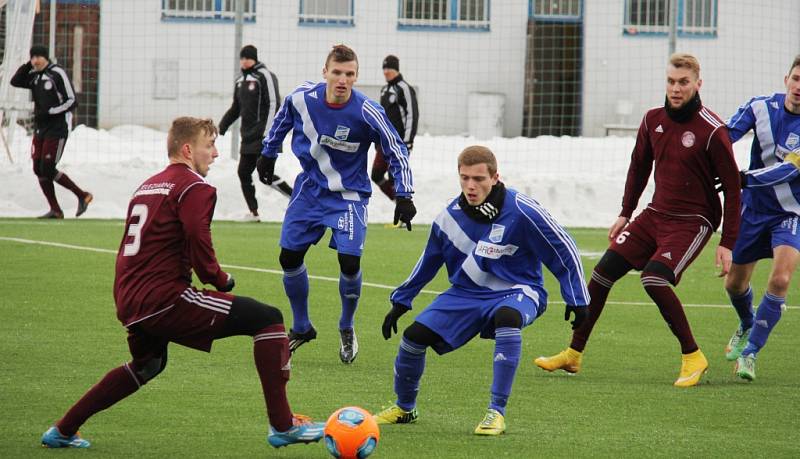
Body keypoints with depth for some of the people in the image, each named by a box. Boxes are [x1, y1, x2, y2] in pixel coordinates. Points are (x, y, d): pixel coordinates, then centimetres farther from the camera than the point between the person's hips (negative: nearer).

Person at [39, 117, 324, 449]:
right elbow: (199, 245, -17)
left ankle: (62, 431, 39)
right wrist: (220, 281, 1)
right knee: (268, 319, -8)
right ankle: (283, 425, -14)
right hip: (164, 299, -9)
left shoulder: (147, 186, 22)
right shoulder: (194, 187, -5)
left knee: (147, 365, 37)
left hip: (128, 305, 9)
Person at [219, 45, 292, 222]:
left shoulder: (265, 76, -8)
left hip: (263, 137, -8)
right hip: (248, 137, 8)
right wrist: (221, 128, 20)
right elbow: (235, 109, 26)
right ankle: (253, 212, 9)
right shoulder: (240, 81, 16)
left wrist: (268, 133, -21)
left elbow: (274, 104, -15)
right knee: (243, 173, 4)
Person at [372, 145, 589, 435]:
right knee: (415, 335, -13)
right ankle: (404, 408, 17)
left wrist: (577, 300, -8)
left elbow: (564, 251, -9)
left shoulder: (522, 212, -19)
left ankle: (497, 412, -33)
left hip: (517, 292, -4)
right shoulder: (450, 216, -5)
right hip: (466, 294, 4)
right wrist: (400, 302, 18)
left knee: (506, 316, -41)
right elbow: (428, 262, 14)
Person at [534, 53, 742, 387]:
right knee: (602, 273, 0)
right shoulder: (653, 120, 2)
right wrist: (625, 213, 19)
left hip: (693, 221, -7)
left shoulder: (712, 130, -16)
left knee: (654, 279, -26)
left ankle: (693, 357, -10)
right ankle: (573, 355, 13)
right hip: (655, 214, 7)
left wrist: (728, 243, -13)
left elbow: (732, 187, -11)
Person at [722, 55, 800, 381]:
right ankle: (747, 326, 48)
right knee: (735, 283, 14)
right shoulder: (761, 107, -8)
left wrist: (745, 179, -35)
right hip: (753, 209, 3)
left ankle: (750, 351, -9)